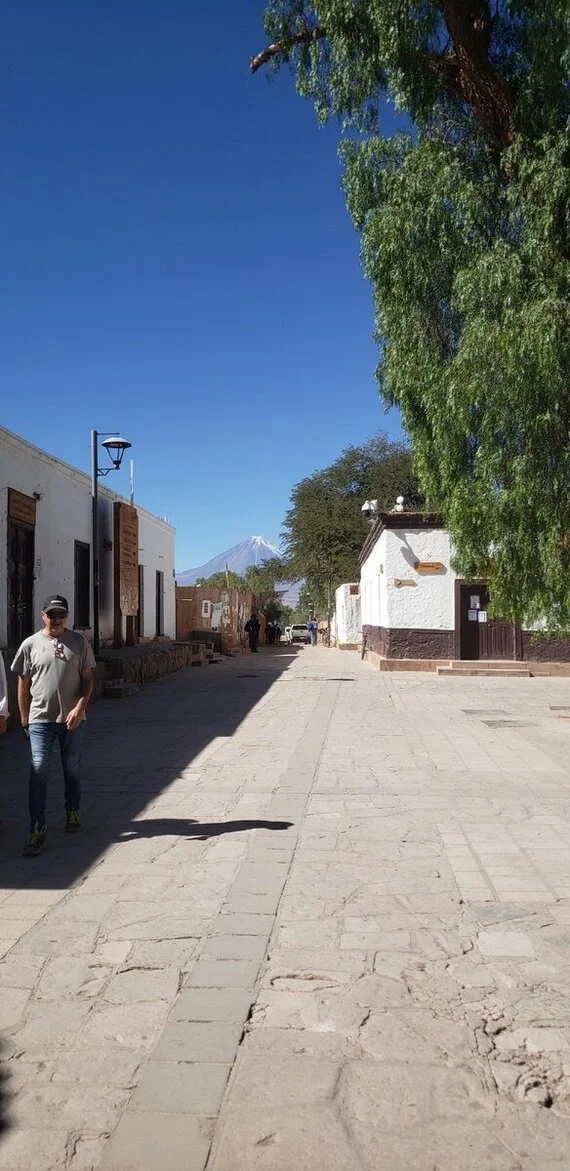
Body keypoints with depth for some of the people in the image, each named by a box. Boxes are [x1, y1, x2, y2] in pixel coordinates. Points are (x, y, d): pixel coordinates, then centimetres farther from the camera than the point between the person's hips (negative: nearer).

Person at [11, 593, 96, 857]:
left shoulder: (78, 642, 1)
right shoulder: (30, 644, 0)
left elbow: (87, 679, 2)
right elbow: (23, 684, 6)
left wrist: (80, 707, -12)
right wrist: (24, 719, 5)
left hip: (72, 719, 1)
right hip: (40, 719, -1)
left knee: (72, 769, 14)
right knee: (39, 770, -9)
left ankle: (72, 813, 34)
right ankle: (37, 830, -6)